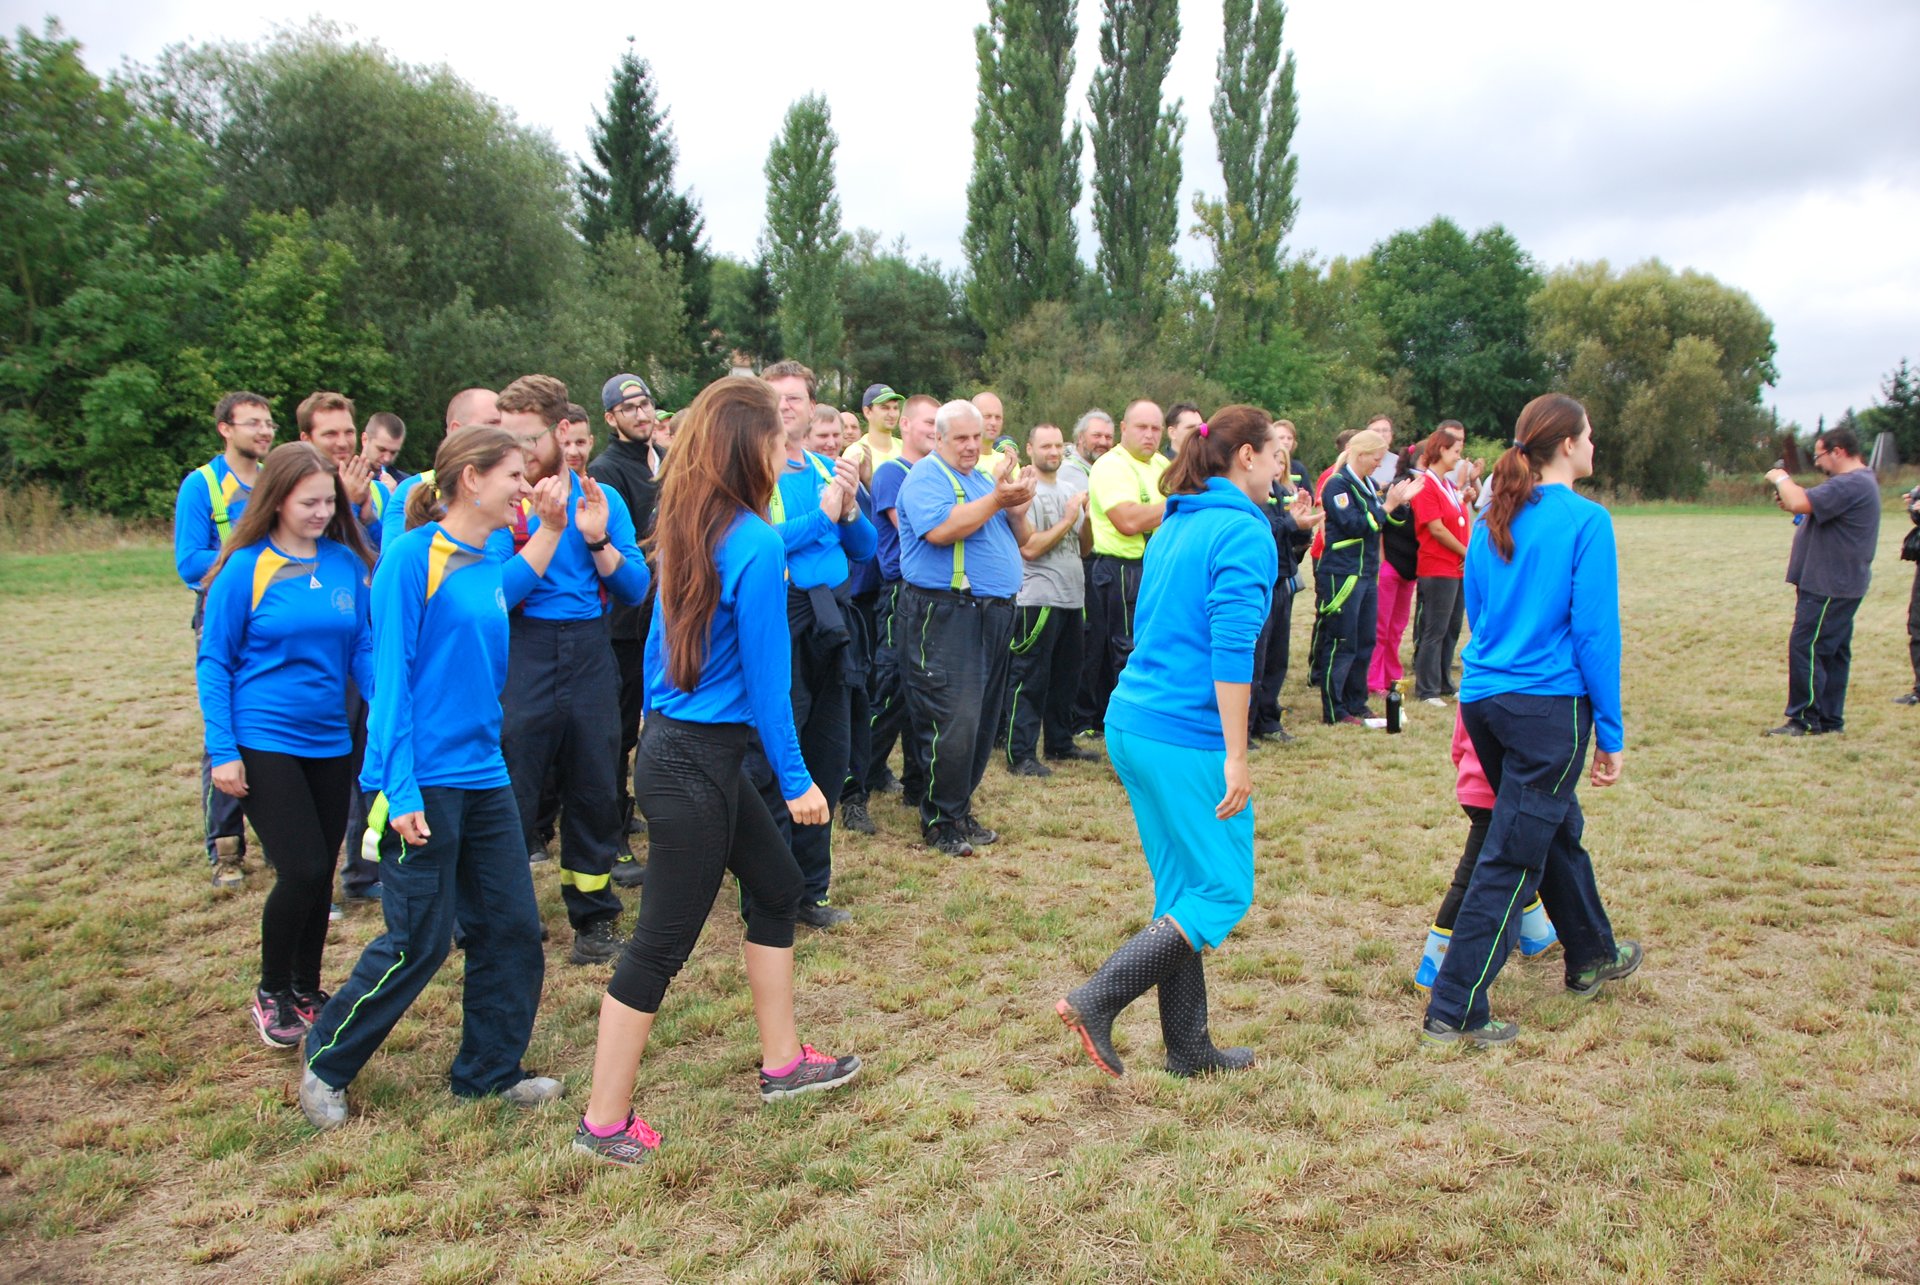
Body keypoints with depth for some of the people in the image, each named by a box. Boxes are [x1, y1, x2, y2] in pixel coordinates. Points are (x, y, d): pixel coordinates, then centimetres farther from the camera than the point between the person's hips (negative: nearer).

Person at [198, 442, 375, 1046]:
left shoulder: (346, 564, 0)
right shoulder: (245, 570, -9)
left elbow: (363, 650, 4)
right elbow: (214, 663, -5)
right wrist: (223, 751, -10)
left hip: (329, 741, 4)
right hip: (264, 742, -4)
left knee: (322, 873, 12)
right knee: (302, 871, -7)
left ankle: (306, 989, 32)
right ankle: (270, 993, 18)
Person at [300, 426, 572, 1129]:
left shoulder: (487, 565, 8)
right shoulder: (412, 555, -12)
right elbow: (391, 672, -15)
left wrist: (552, 527, 21)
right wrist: (401, 789, -19)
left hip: (484, 776, 8)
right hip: (423, 784, -7)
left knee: (511, 930, 9)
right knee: (418, 943, 1)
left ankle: (489, 1071, 26)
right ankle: (325, 1062, 24)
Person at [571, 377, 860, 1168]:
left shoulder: (683, 531, 6)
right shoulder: (755, 544, -19)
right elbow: (764, 675, -17)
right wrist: (797, 780, -9)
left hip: (671, 742, 9)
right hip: (697, 764, -9)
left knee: (777, 886, 20)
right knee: (661, 942, 2)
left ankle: (782, 1063, 33)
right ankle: (605, 1124, 15)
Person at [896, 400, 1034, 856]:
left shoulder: (984, 478, 20)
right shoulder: (926, 476, -6)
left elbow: (1019, 540, 19)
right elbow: (940, 529, -24)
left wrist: (1016, 510, -2)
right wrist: (997, 500, -19)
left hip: (993, 612, 8)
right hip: (945, 615, -8)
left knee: (982, 721, 11)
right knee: (952, 723, -9)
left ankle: (960, 810, 23)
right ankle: (941, 822, 3)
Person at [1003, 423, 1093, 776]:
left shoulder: (1070, 493, 16)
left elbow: (1085, 548, 15)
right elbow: (1029, 548, -17)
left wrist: (1088, 518, -3)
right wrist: (1067, 520, -12)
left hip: (1073, 598, 8)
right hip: (1039, 598, -8)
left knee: (1066, 677, 15)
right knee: (1030, 680, -5)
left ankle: (1060, 742, 27)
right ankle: (1020, 755, -1)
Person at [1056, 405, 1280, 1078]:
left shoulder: (1175, 527, 16)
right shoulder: (1244, 532, -11)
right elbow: (1232, 649, -20)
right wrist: (1236, 757, -18)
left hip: (1131, 722, 9)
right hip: (1188, 736, -9)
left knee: (1182, 889, 15)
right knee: (1225, 891, 3)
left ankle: (1188, 1047, 23)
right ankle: (1096, 1001, -4)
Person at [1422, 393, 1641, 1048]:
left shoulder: (1492, 522, 10)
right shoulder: (1584, 520, -10)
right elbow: (1596, 631, -12)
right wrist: (1610, 733, -7)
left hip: (1482, 696, 8)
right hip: (1549, 703, -8)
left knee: (1557, 828, 26)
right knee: (1512, 858, -2)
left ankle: (1593, 957, 45)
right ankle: (1454, 1012, 0)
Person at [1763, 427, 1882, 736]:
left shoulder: (1850, 484, -19)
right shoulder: (1856, 482, 18)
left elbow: (1801, 503, -29)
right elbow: (1817, 512, 23)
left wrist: (1781, 479, -10)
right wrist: (1791, 504, 6)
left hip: (1830, 587, -11)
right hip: (1837, 583, 11)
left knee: (1805, 647, -8)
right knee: (1832, 651, 13)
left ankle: (1804, 720, -4)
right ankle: (1830, 719, 19)